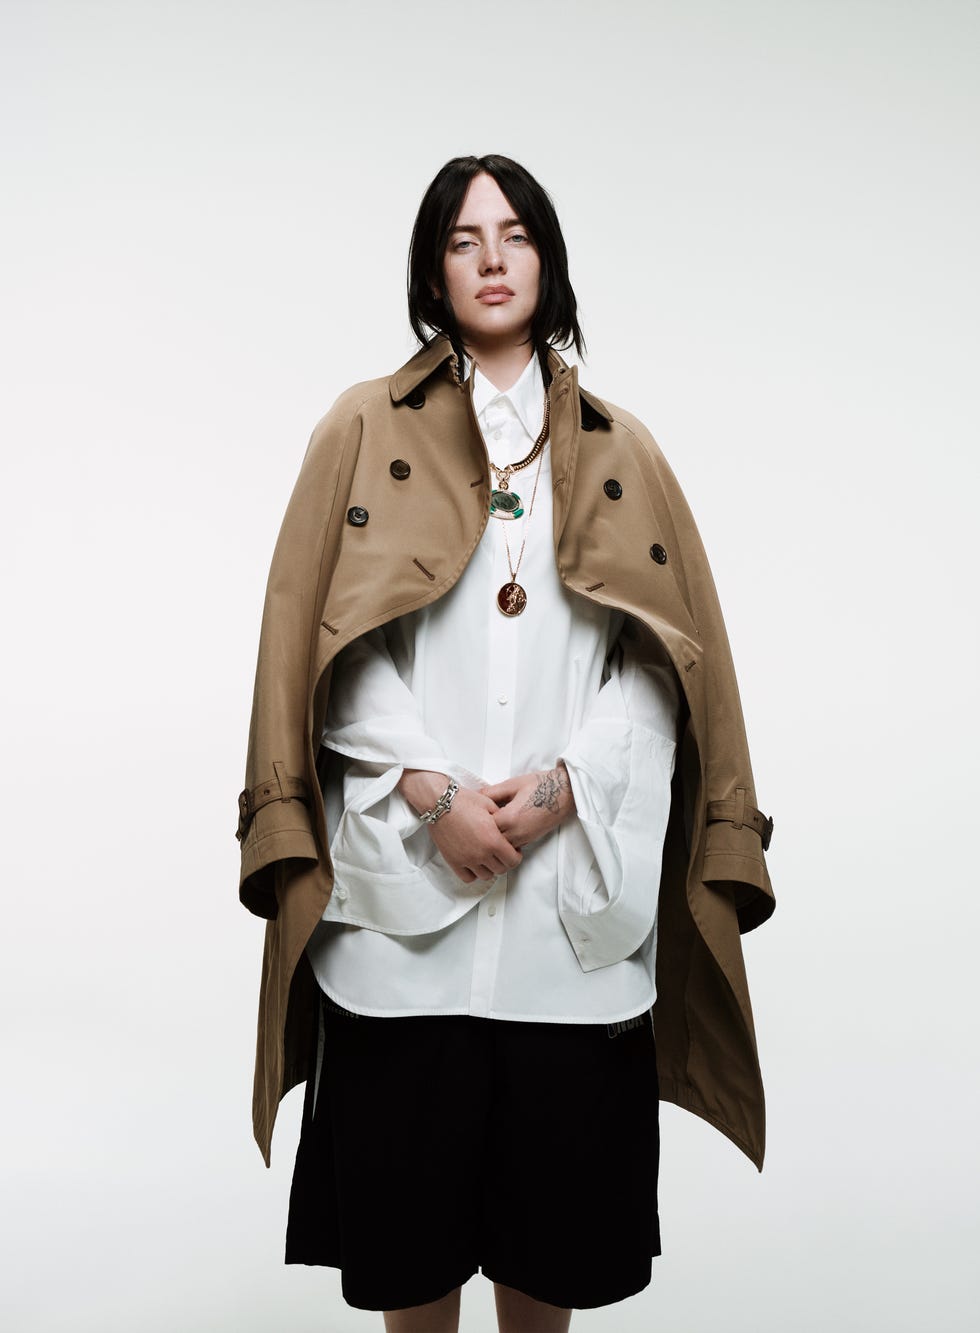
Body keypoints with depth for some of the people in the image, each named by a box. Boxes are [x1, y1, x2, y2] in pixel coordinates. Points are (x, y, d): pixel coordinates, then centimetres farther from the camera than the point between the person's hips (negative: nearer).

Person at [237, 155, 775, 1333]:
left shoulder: (619, 451, 11)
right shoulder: (366, 428, 7)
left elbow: (667, 658, 4)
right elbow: (322, 649, 0)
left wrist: (562, 785, -10)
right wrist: (430, 792, -11)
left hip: (574, 878, 1)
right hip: (403, 878, -1)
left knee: (553, 1180, 10)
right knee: (409, 1198, 7)